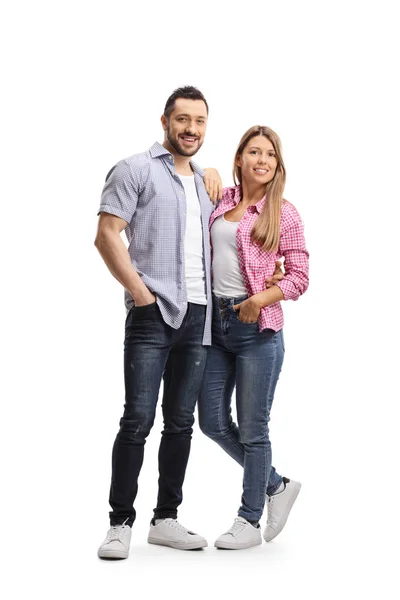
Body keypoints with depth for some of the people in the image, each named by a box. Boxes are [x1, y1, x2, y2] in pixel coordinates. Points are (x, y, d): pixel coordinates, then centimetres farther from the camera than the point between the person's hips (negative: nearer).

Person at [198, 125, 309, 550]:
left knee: (252, 428, 3)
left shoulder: (284, 214, -2)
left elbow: (299, 277, -2)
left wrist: (263, 297, -17)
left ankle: (249, 520, 18)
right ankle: (276, 485, 30)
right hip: (214, 321, 5)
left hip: (257, 327, -5)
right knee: (213, 422, 9)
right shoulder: (220, 200, 7)